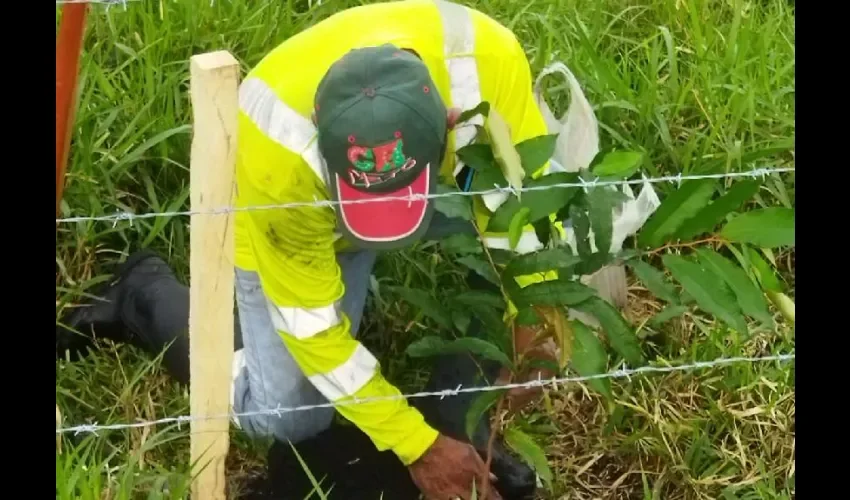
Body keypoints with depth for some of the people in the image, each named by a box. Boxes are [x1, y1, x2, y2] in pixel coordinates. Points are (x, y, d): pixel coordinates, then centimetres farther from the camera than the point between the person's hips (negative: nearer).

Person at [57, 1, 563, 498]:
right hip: (287, 212, -3)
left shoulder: (487, 58, -39)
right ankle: (147, 295, 15)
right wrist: (418, 445, -28)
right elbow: (312, 324, -30)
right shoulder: (279, 156, -42)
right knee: (289, 418, -7)